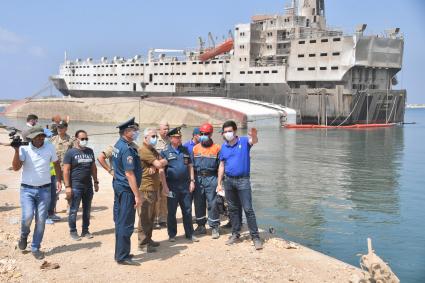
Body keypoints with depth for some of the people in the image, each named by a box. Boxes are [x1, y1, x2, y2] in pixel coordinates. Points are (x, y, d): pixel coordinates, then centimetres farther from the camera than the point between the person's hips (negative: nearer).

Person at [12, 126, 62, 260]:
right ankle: (24, 235, 16)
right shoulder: (24, 149, -7)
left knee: (41, 220, 3)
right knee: (28, 216, -17)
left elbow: (56, 164, 13)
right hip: (27, 189, -2)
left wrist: (59, 180, 8)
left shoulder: (50, 148, -1)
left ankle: (35, 248, 18)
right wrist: (17, 150, -26)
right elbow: (16, 167, -17)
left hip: (44, 190, 2)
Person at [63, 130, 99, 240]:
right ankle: (73, 231, 13)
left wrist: (96, 182, 14)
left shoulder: (90, 151, 11)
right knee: (73, 210, 2)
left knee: (87, 209, 12)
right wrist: (67, 186, -14)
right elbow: (66, 170, -9)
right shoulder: (70, 152, -6)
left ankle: (85, 230, 23)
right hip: (75, 186, -5)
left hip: (88, 186, 5)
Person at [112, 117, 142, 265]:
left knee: (119, 221, 16)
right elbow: (129, 174, -23)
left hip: (118, 185, 10)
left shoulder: (118, 145, 10)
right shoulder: (127, 149, -20)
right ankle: (122, 257, 3)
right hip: (126, 189, -10)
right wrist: (137, 195, -22)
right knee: (126, 224, -3)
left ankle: (120, 253, 25)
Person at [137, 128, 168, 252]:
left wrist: (155, 166, -13)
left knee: (151, 216, 15)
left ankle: (148, 239, 24)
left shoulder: (153, 150, 19)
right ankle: (143, 243, -1)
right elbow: (159, 164, -20)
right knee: (145, 216, -6)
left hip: (153, 187, 10)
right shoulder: (144, 150, -13)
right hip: (146, 188, -10)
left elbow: (164, 162, 7)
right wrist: (160, 162, 4)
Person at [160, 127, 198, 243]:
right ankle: (172, 234, 18)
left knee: (187, 211, 7)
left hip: (185, 185, 4)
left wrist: (192, 181, 4)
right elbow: (162, 170, -6)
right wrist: (165, 186, -12)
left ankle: (189, 234, 16)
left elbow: (190, 166, 13)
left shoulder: (185, 150, 10)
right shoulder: (165, 152, -4)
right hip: (172, 186, -3)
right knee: (171, 212, 6)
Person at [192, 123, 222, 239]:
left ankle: (214, 228, 7)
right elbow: (191, 165, 10)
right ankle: (201, 226, 20)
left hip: (211, 178, -3)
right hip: (198, 178, 3)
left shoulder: (217, 148, 1)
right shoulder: (195, 148, 10)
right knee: (198, 203, 8)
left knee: (212, 203, -2)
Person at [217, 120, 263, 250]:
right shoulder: (224, 147, 8)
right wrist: (219, 183, 8)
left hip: (243, 180, -4)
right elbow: (221, 166, 11)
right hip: (228, 180, 5)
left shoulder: (244, 141, -4)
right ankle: (235, 234, 24)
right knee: (233, 209, 12)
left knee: (248, 209, -7)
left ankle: (255, 237, -4)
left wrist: (254, 135, -50)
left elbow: (254, 141, -26)